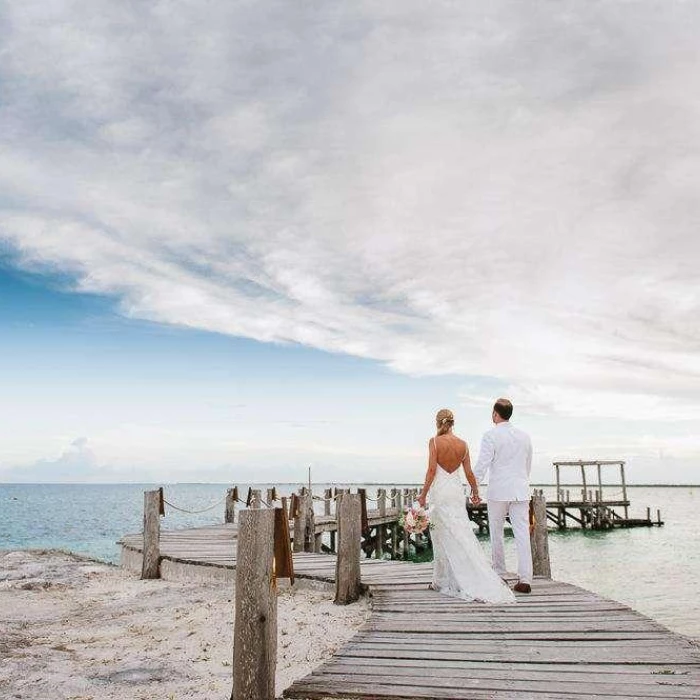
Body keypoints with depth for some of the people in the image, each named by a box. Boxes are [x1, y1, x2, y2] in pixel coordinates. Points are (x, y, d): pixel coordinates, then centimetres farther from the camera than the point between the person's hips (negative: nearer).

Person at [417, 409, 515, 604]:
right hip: (457, 491, 3)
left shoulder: (434, 441, -8)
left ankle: (443, 581, 13)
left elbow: (432, 470, -12)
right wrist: (475, 492, 21)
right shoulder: (462, 444, 3)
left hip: (439, 491, -3)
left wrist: (423, 494, -6)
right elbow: (469, 472, 7)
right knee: (462, 534, 5)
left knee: (443, 537, 5)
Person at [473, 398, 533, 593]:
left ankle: (499, 575, 19)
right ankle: (525, 579, -4)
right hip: (521, 491, 4)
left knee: (496, 533, 10)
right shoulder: (524, 436, 10)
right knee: (522, 534, 0)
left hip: (498, 491, -4)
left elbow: (482, 464, -13)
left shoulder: (491, 435, -8)